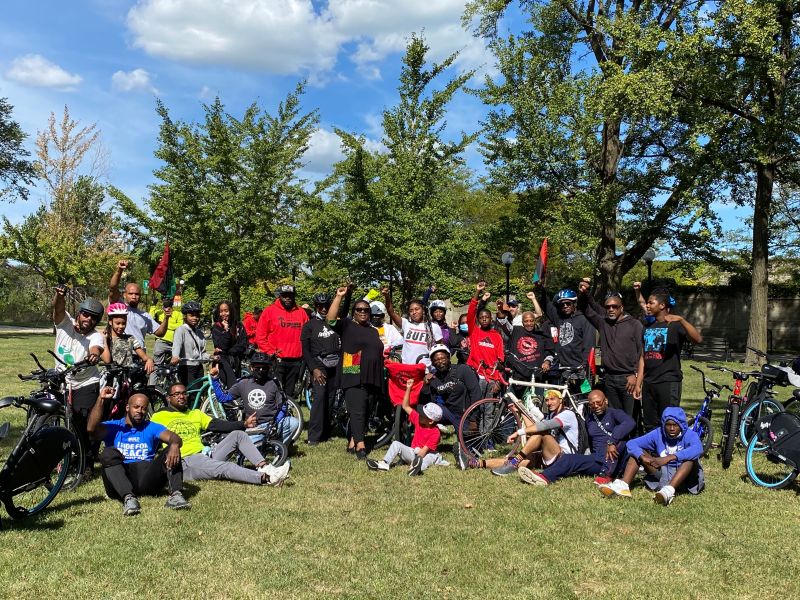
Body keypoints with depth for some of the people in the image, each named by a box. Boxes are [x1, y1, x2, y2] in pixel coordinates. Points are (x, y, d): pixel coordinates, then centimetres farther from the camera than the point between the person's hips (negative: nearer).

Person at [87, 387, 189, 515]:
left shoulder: (152, 428, 20)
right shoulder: (113, 427, 18)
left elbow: (174, 437, 0)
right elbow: (91, 428, -4)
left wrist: (174, 444, -26)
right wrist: (101, 399, -8)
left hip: (148, 479, 1)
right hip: (120, 484, -1)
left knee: (171, 452, -19)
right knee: (109, 453, -27)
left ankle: (175, 495, -39)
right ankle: (128, 498, -43)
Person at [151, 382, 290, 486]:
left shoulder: (196, 413, 23)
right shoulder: (159, 417, 8)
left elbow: (219, 425, 11)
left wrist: (244, 424, -3)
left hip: (205, 454, 7)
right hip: (185, 461, -6)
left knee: (237, 434, -8)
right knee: (224, 467, -33)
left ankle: (265, 467, -25)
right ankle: (266, 478, -47)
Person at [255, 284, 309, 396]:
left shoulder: (301, 312, 9)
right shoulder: (270, 311, 0)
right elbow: (260, 336, -1)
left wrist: (304, 352, 3)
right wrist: (270, 352, -7)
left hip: (296, 362, 3)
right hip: (277, 361, -3)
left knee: (289, 393, 12)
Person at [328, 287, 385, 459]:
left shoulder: (374, 331, 22)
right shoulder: (347, 325, 5)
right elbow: (331, 319, -13)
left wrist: (380, 377, 22)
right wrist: (339, 297, -17)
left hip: (372, 378, 7)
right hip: (353, 378, -6)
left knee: (365, 412, 8)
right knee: (357, 411, -15)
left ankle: (352, 441, 16)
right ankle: (360, 445, -20)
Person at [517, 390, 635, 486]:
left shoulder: (614, 413, 0)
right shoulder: (589, 420, 20)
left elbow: (630, 422, -23)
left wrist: (612, 442, -34)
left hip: (616, 461, -5)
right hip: (598, 460, 5)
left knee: (617, 440, -33)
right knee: (569, 458, -15)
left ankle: (606, 475, -38)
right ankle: (544, 477, -39)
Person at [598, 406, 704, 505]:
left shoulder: (689, 435, -11)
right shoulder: (658, 434, -1)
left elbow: (698, 449, -37)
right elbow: (632, 443, -7)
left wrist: (669, 458, -44)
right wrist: (643, 457, -29)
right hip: (662, 472, 4)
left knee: (691, 458, -32)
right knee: (637, 453, -7)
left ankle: (669, 490, -52)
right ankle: (623, 486, -29)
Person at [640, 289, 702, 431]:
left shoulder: (675, 325, -3)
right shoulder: (648, 327, 15)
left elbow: (698, 339, -22)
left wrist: (681, 319, -31)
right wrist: (638, 383, 12)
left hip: (668, 382, -6)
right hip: (648, 382, 6)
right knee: (649, 425, 10)